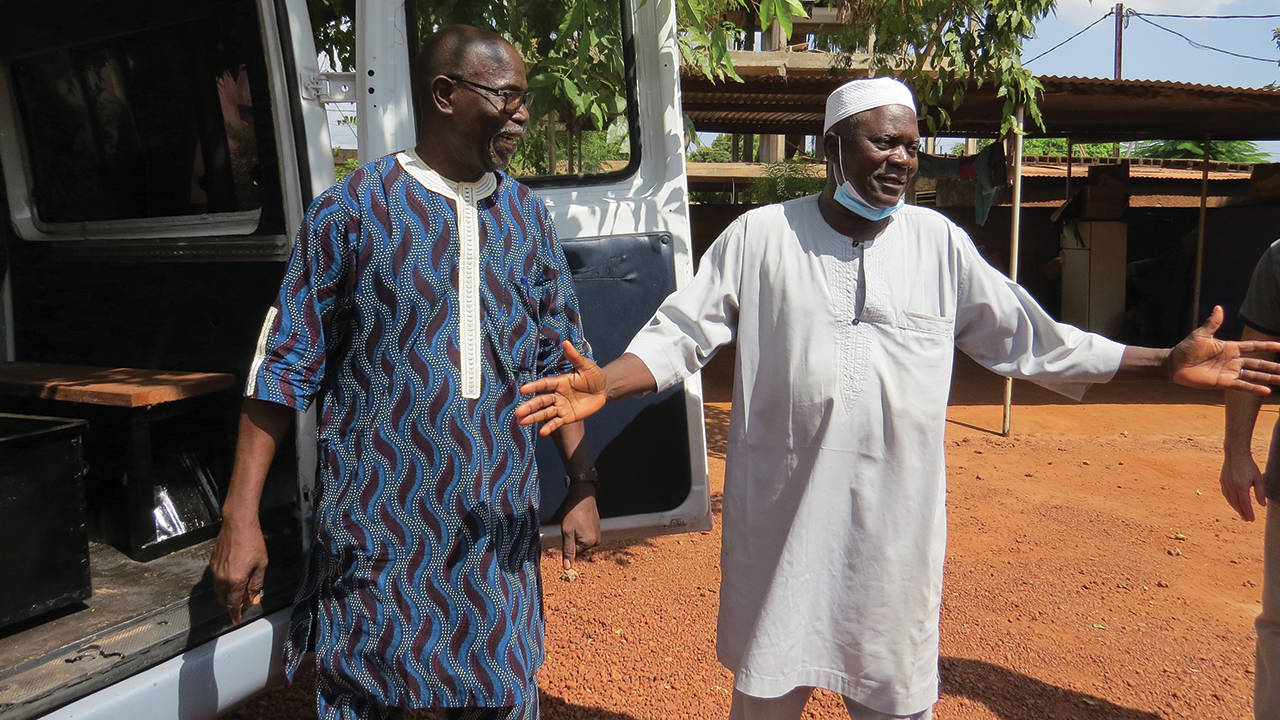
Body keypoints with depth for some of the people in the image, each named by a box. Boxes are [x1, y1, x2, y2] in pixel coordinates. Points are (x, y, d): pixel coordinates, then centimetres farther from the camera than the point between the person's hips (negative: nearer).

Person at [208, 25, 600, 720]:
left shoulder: (526, 215, 7)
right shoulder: (351, 208, -5)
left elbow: (557, 361, 11)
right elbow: (285, 368, -4)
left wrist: (582, 485, 7)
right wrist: (240, 516, -6)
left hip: (496, 530, 3)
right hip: (377, 526, -3)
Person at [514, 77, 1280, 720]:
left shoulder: (939, 241, 2)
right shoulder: (760, 236, -3)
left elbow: (1031, 338, 6)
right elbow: (681, 333, -4)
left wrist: (1167, 364, 2)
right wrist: (605, 384, -20)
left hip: (896, 523, 2)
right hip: (781, 518, -1)